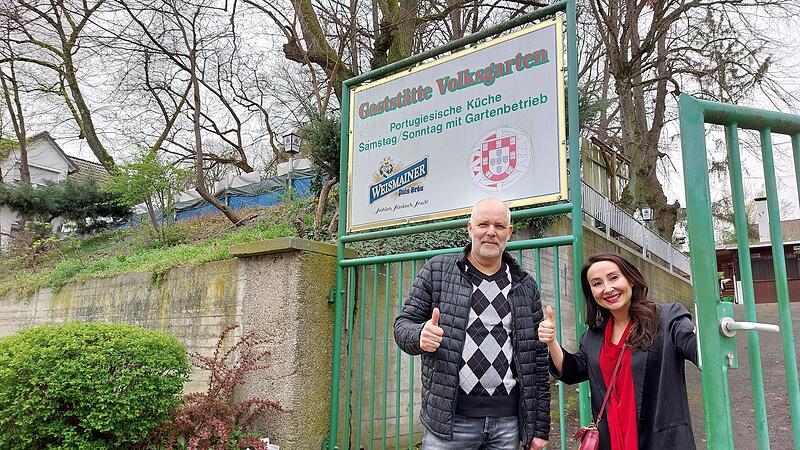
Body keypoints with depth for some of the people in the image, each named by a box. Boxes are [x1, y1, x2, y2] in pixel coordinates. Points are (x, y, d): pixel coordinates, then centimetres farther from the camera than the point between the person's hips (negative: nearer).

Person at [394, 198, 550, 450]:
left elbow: (538, 358, 9)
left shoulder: (526, 287, 8)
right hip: (451, 417, -2)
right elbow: (404, 323, 2)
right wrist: (420, 337, -21)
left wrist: (540, 427, 7)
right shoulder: (438, 270, 2)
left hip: (508, 421, 3)